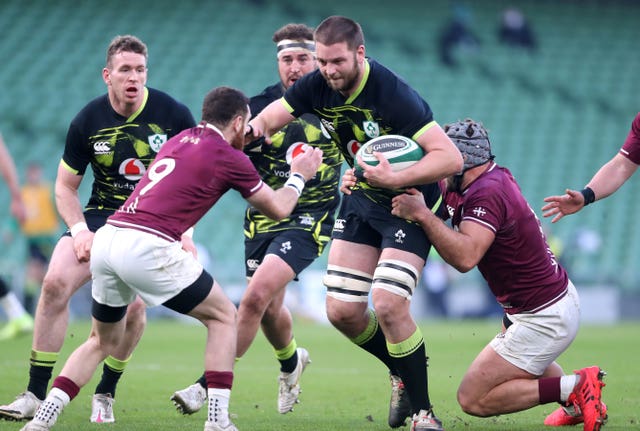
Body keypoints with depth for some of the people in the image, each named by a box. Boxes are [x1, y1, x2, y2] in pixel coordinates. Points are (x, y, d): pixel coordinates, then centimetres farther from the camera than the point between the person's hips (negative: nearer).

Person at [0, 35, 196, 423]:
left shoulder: (174, 114, -9)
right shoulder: (87, 121, -5)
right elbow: (65, 186, 5)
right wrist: (79, 229, -12)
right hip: (101, 216, 2)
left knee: (133, 306, -20)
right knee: (56, 283, -19)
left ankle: (106, 393, 4)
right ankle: (36, 394, -12)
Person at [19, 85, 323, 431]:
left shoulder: (180, 139, 22)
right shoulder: (228, 157, 2)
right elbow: (278, 209, 13)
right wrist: (299, 176, 32)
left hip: (106, 238, 7)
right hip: (147, 248, -7)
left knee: (103, 341, 23)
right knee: (223, 316, 12)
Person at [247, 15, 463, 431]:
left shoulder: (393, 94, -29)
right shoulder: (318, 86, -11)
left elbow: (451, 157, -32)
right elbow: (267, 119, -3)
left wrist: (396, 178, -41)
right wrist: (255, 127, -26)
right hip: (361, 198, 7)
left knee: (388, 304, -21)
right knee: (342, 312, 2)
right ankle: (403, 375, 28)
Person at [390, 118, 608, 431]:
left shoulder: (486, 194, -24)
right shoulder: (494, 179, 4)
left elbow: (465, 257, -39)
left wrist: (421, 214, -35)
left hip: (545, 319, -10)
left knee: (472, 399, -6)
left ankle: (572, 387, -9)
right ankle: (579, 400, 24)